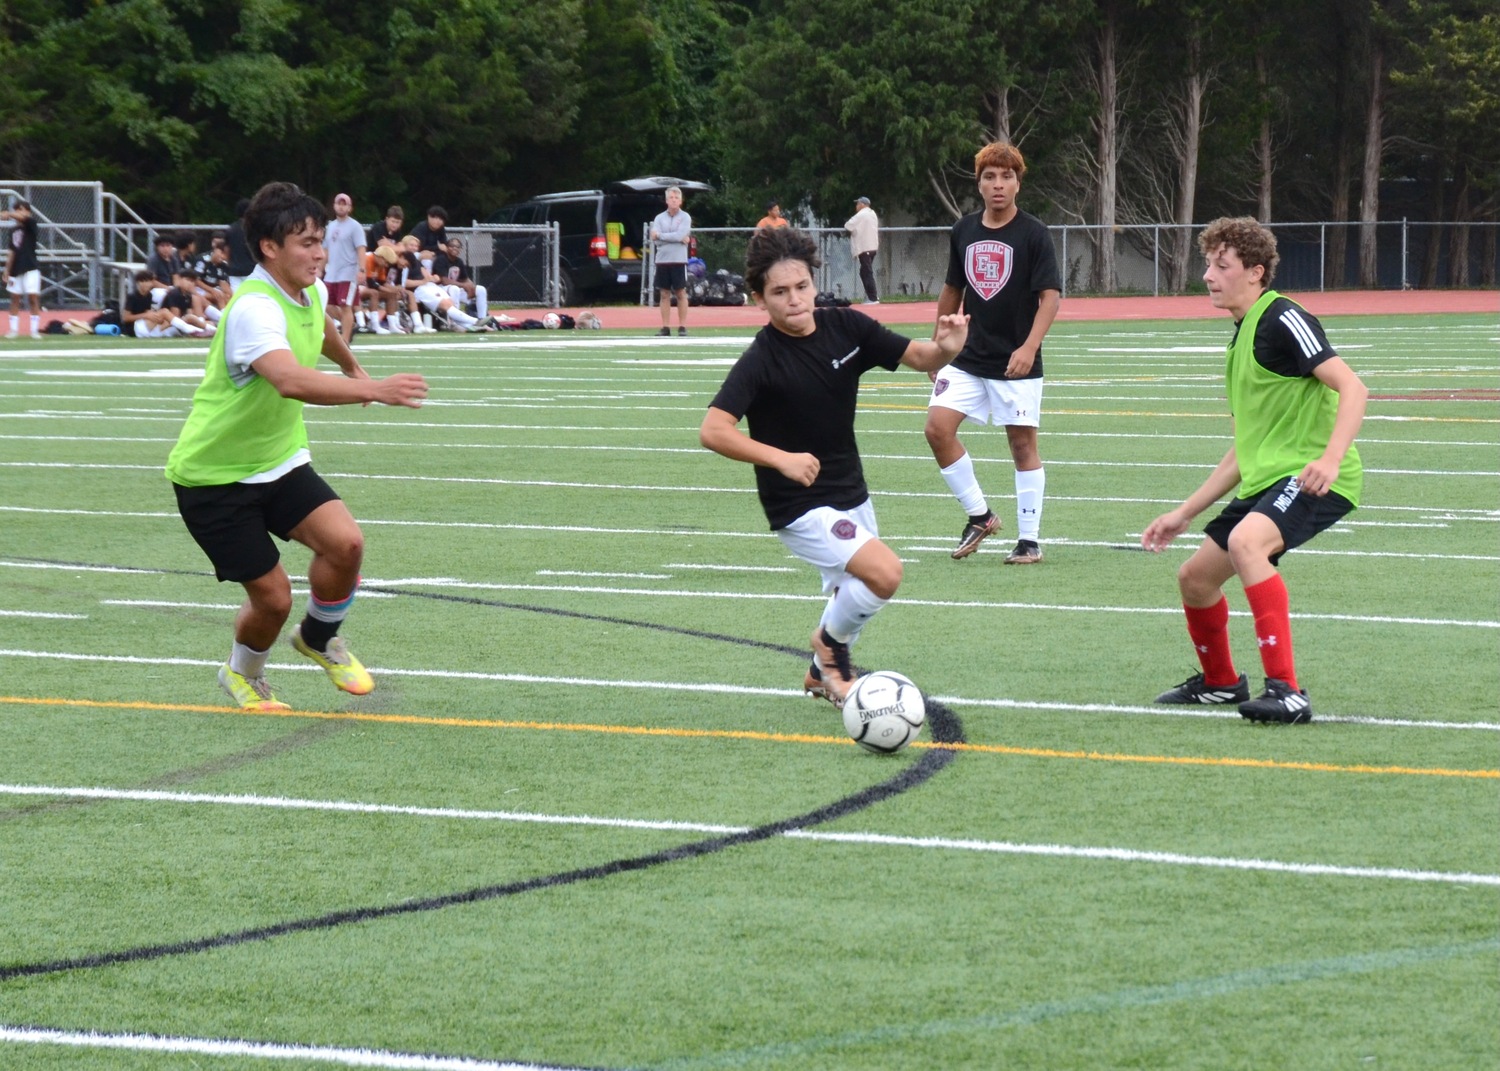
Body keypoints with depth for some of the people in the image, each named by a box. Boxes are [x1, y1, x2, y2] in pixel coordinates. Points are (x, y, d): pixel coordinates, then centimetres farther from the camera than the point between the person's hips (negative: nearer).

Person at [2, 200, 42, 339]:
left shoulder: (30, 224, -5)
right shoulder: (14, 230, 10)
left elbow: (23, 217, -29)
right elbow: (12, 252, 13)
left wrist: (8, 214, -47)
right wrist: (7, 271, 9)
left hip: (30, 268, -6)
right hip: (16, 269, 6)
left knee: (33, 297, -10)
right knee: (15, 298, 7)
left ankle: (34, 329, -5)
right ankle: (14, 329, 13)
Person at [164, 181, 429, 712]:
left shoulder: (310, 292, -1)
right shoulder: (254, 309, -29)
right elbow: (291, 381, -49)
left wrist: (353, 368, 45)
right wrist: (375, 391, -57)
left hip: (278, 461, 7)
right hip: (214, 475, -7)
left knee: (345, 543, -15)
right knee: (272, 597, -6)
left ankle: (319, 639, 14)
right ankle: (242, 674, 28)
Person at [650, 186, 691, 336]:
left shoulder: (685, 217, 1)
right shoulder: (659, 218, 8)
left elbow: (680, 235, -14)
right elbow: (655, 238, -4)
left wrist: (660, 235, -6)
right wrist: (677, 239, -11)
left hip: (679, 261, -3)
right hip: (662, 260, 3)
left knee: (681, 293, 0)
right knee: (664, 294, 4)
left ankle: (682, 327, 3)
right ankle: (665, 327, 7)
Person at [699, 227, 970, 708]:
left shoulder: (846, 327, -6)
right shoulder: (761, 360, -22)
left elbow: (917, 356, 1)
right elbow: (713, 430, -30)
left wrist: (945, 347, -22)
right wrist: (781, 459, -39)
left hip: (850, 494, 7)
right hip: (800, 507, -7)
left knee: (853, 598, 22)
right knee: (884, 571, -24)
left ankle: (824, 672, 49)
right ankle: (832, 644, 3)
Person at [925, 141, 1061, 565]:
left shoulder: (1033, 233, -8)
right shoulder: (964, 231, 6)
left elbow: (1051, 295, -12)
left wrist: (1030, 346, -25)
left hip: (1016, 362, -4)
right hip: (968, 359, 4)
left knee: (1022, 443, 0)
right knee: (938, 427, -10)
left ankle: (1030, 539, 10)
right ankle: (979, 515, 5)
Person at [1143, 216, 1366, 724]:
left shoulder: (1282, 321, -10)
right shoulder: (1242, 337, 20)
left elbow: (1352, 387, -20)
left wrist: (1330, 459, -35)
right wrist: (1184, 513, 26)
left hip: (1311, 478, -10)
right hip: (1266, 479, 10)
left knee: (1246, 541, -34)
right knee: (1195, 576, 14)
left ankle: (1287, 691, -36)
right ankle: (1220, 682, 40)